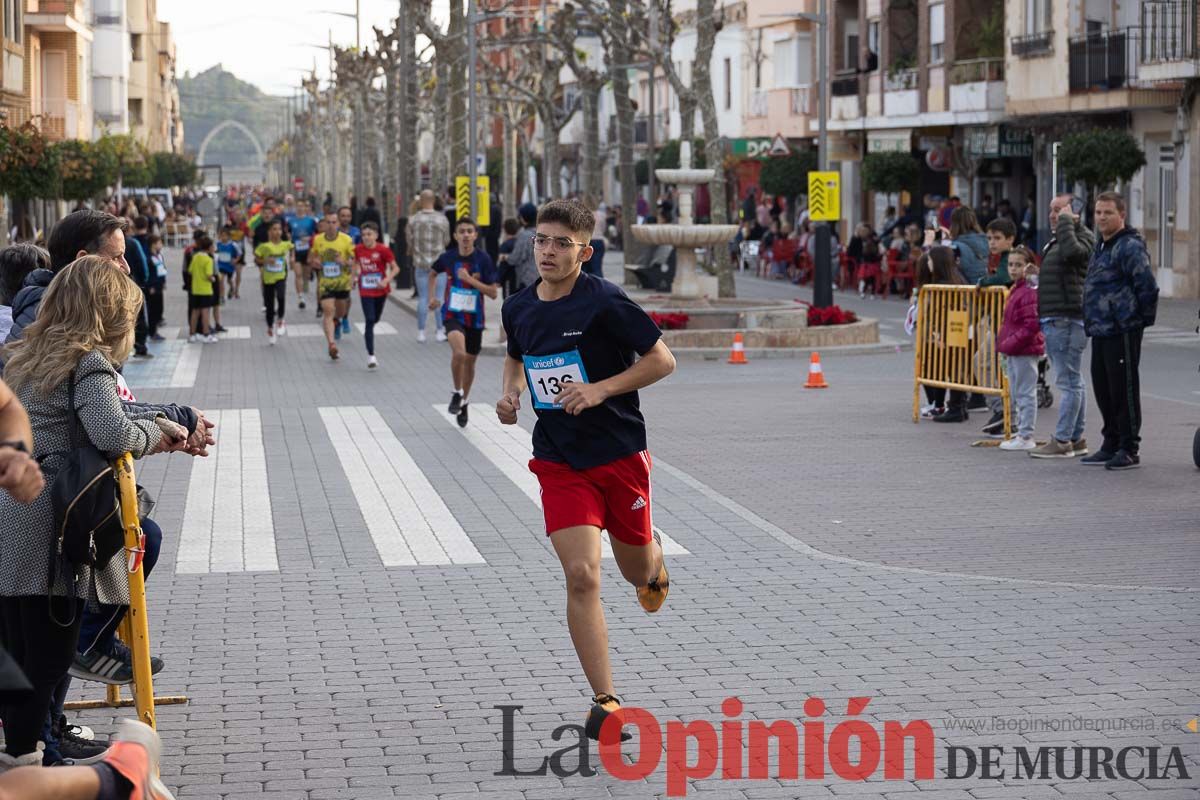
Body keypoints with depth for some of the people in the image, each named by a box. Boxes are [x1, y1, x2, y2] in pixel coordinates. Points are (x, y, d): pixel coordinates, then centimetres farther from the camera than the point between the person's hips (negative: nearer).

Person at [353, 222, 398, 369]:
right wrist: (355, 276, 3)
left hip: (381, 290, 0)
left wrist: (386, 280, -23)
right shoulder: (358, 250, -4)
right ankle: (371, 356, -10)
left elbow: (395, 268, -10)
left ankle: (368, 333, 55)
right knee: (370, 320, -11)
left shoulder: (383, 250, -13)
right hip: (365, 291, 0)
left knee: (375, 318, 18)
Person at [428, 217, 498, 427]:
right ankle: (457, 392, -5)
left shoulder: (483, 259, -9)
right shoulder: (448, 258, -5)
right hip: (452, 314, -1)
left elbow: (493, 292, -12)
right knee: (459, 352, -28)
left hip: (474, 318, 1)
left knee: (469, 362, 13)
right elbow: (433, 274, 19)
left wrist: (470, 279, -21)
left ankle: (463, 402, 36)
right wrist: (432, 297, 8)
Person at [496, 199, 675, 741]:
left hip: (621, 454, -2)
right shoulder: (518, 309, 1)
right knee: (581, 576, -13)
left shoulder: (604, 303, -15)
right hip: (560, 464, 2)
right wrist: (511, 391, 1)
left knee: (636, 570, 15)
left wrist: (600, 390, -21)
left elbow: (662, 360, -11)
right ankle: (605, 701, -7)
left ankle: (653, 560, 57)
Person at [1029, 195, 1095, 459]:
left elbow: (1071, 251, -32)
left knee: (1069, 382, -10)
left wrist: (1066, 222, -18)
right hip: (1055, 320, 11)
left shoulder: (1084, 237, -8)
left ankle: (1062, 440, -11)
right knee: (1073, 382, 13)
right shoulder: (1056, 240, 23)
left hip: (1067, 320, -11)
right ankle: (1076, 439, 18)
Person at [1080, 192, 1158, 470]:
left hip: (1122, 331, -10)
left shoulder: (1130, 246, -13)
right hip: (1100, 331, 10)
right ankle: (1111, 444, 23)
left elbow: (1147, 286, -18)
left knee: (1124, 389, -5)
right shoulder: (1102, 247, 18)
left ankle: (1129, 449, 0)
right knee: (1103, 389, 14)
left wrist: (1145, 319, -10)